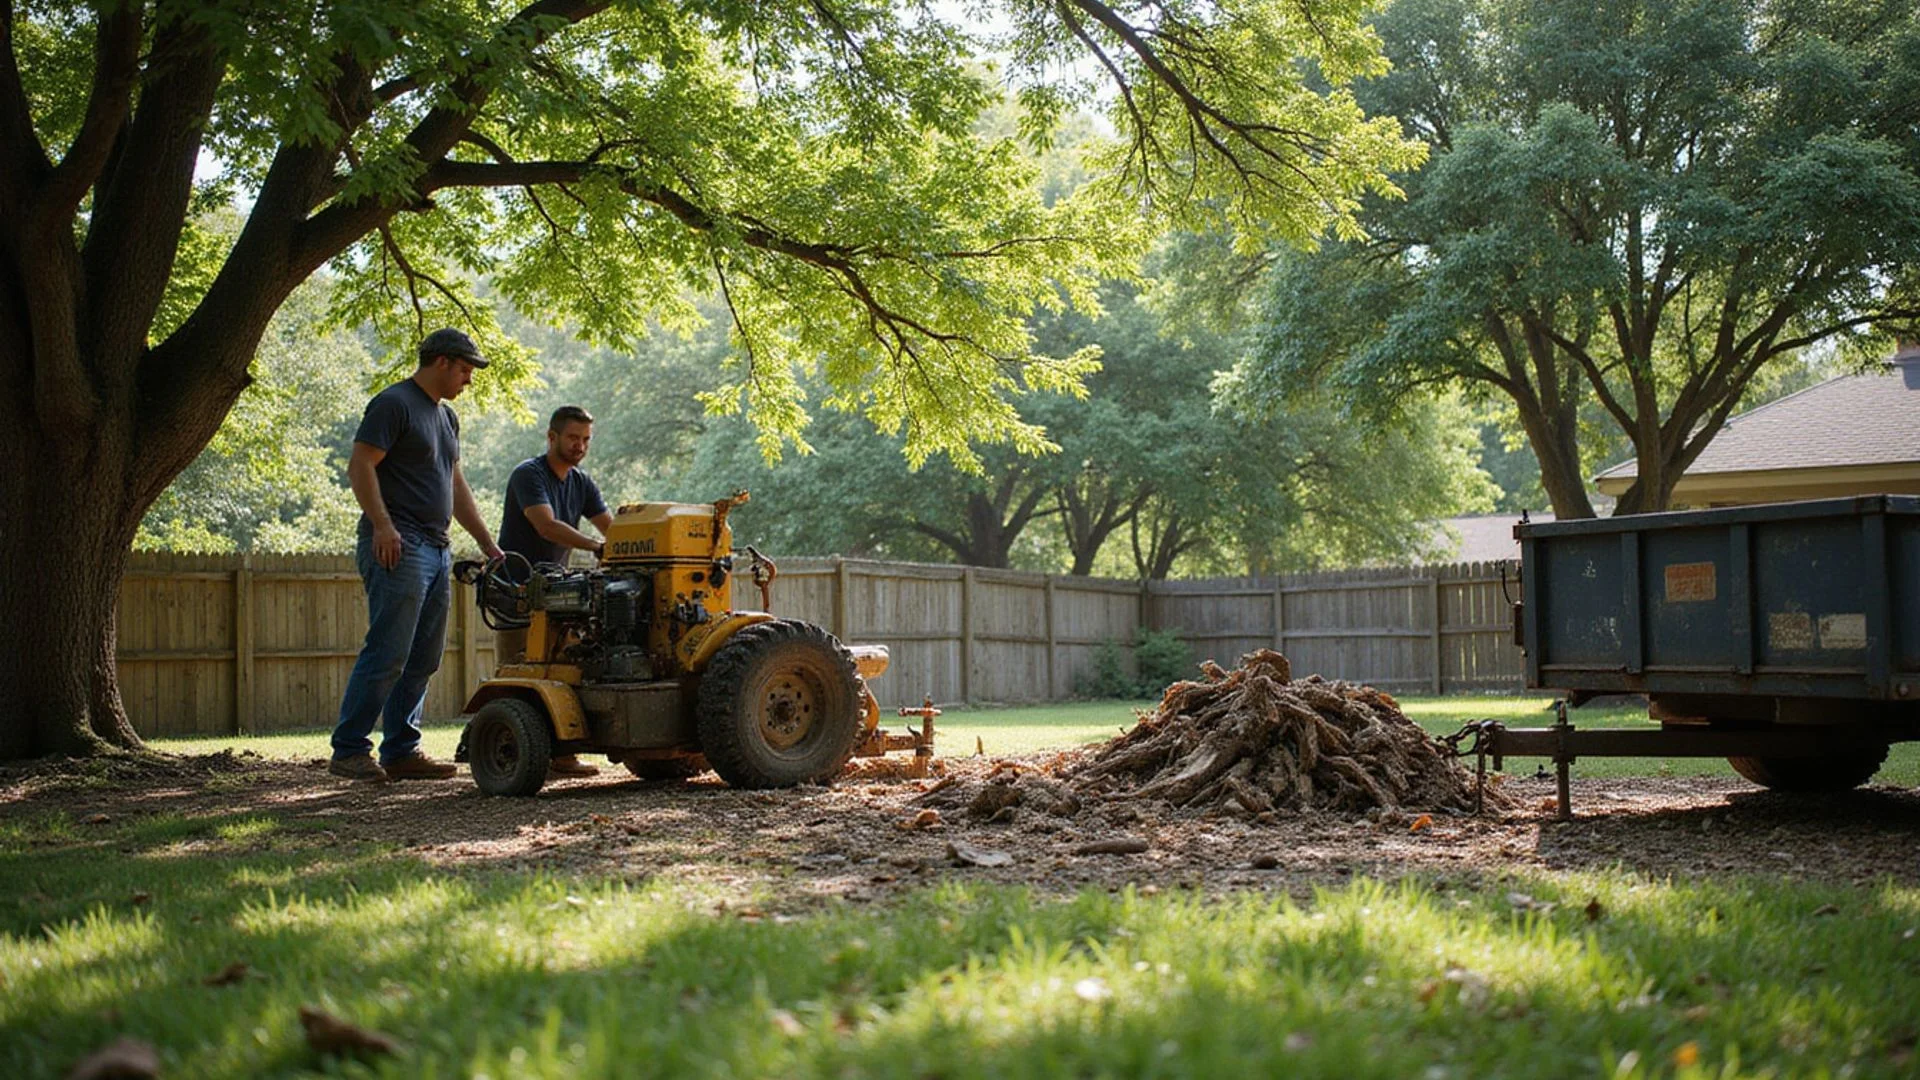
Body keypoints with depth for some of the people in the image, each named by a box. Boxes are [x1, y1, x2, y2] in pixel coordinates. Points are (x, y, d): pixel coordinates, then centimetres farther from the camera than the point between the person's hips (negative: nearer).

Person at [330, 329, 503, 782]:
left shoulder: (446, 417, 23)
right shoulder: (394, 404, -5)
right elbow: (360, 466, -13)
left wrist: (487, 543, 24)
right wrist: (381, 524, -23)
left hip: (435, 550, 9)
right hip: (398, 548, -9)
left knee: (423, 659, 8)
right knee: (388, 654, -12)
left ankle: (401, 751, 14)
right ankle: (349, 751, -6)